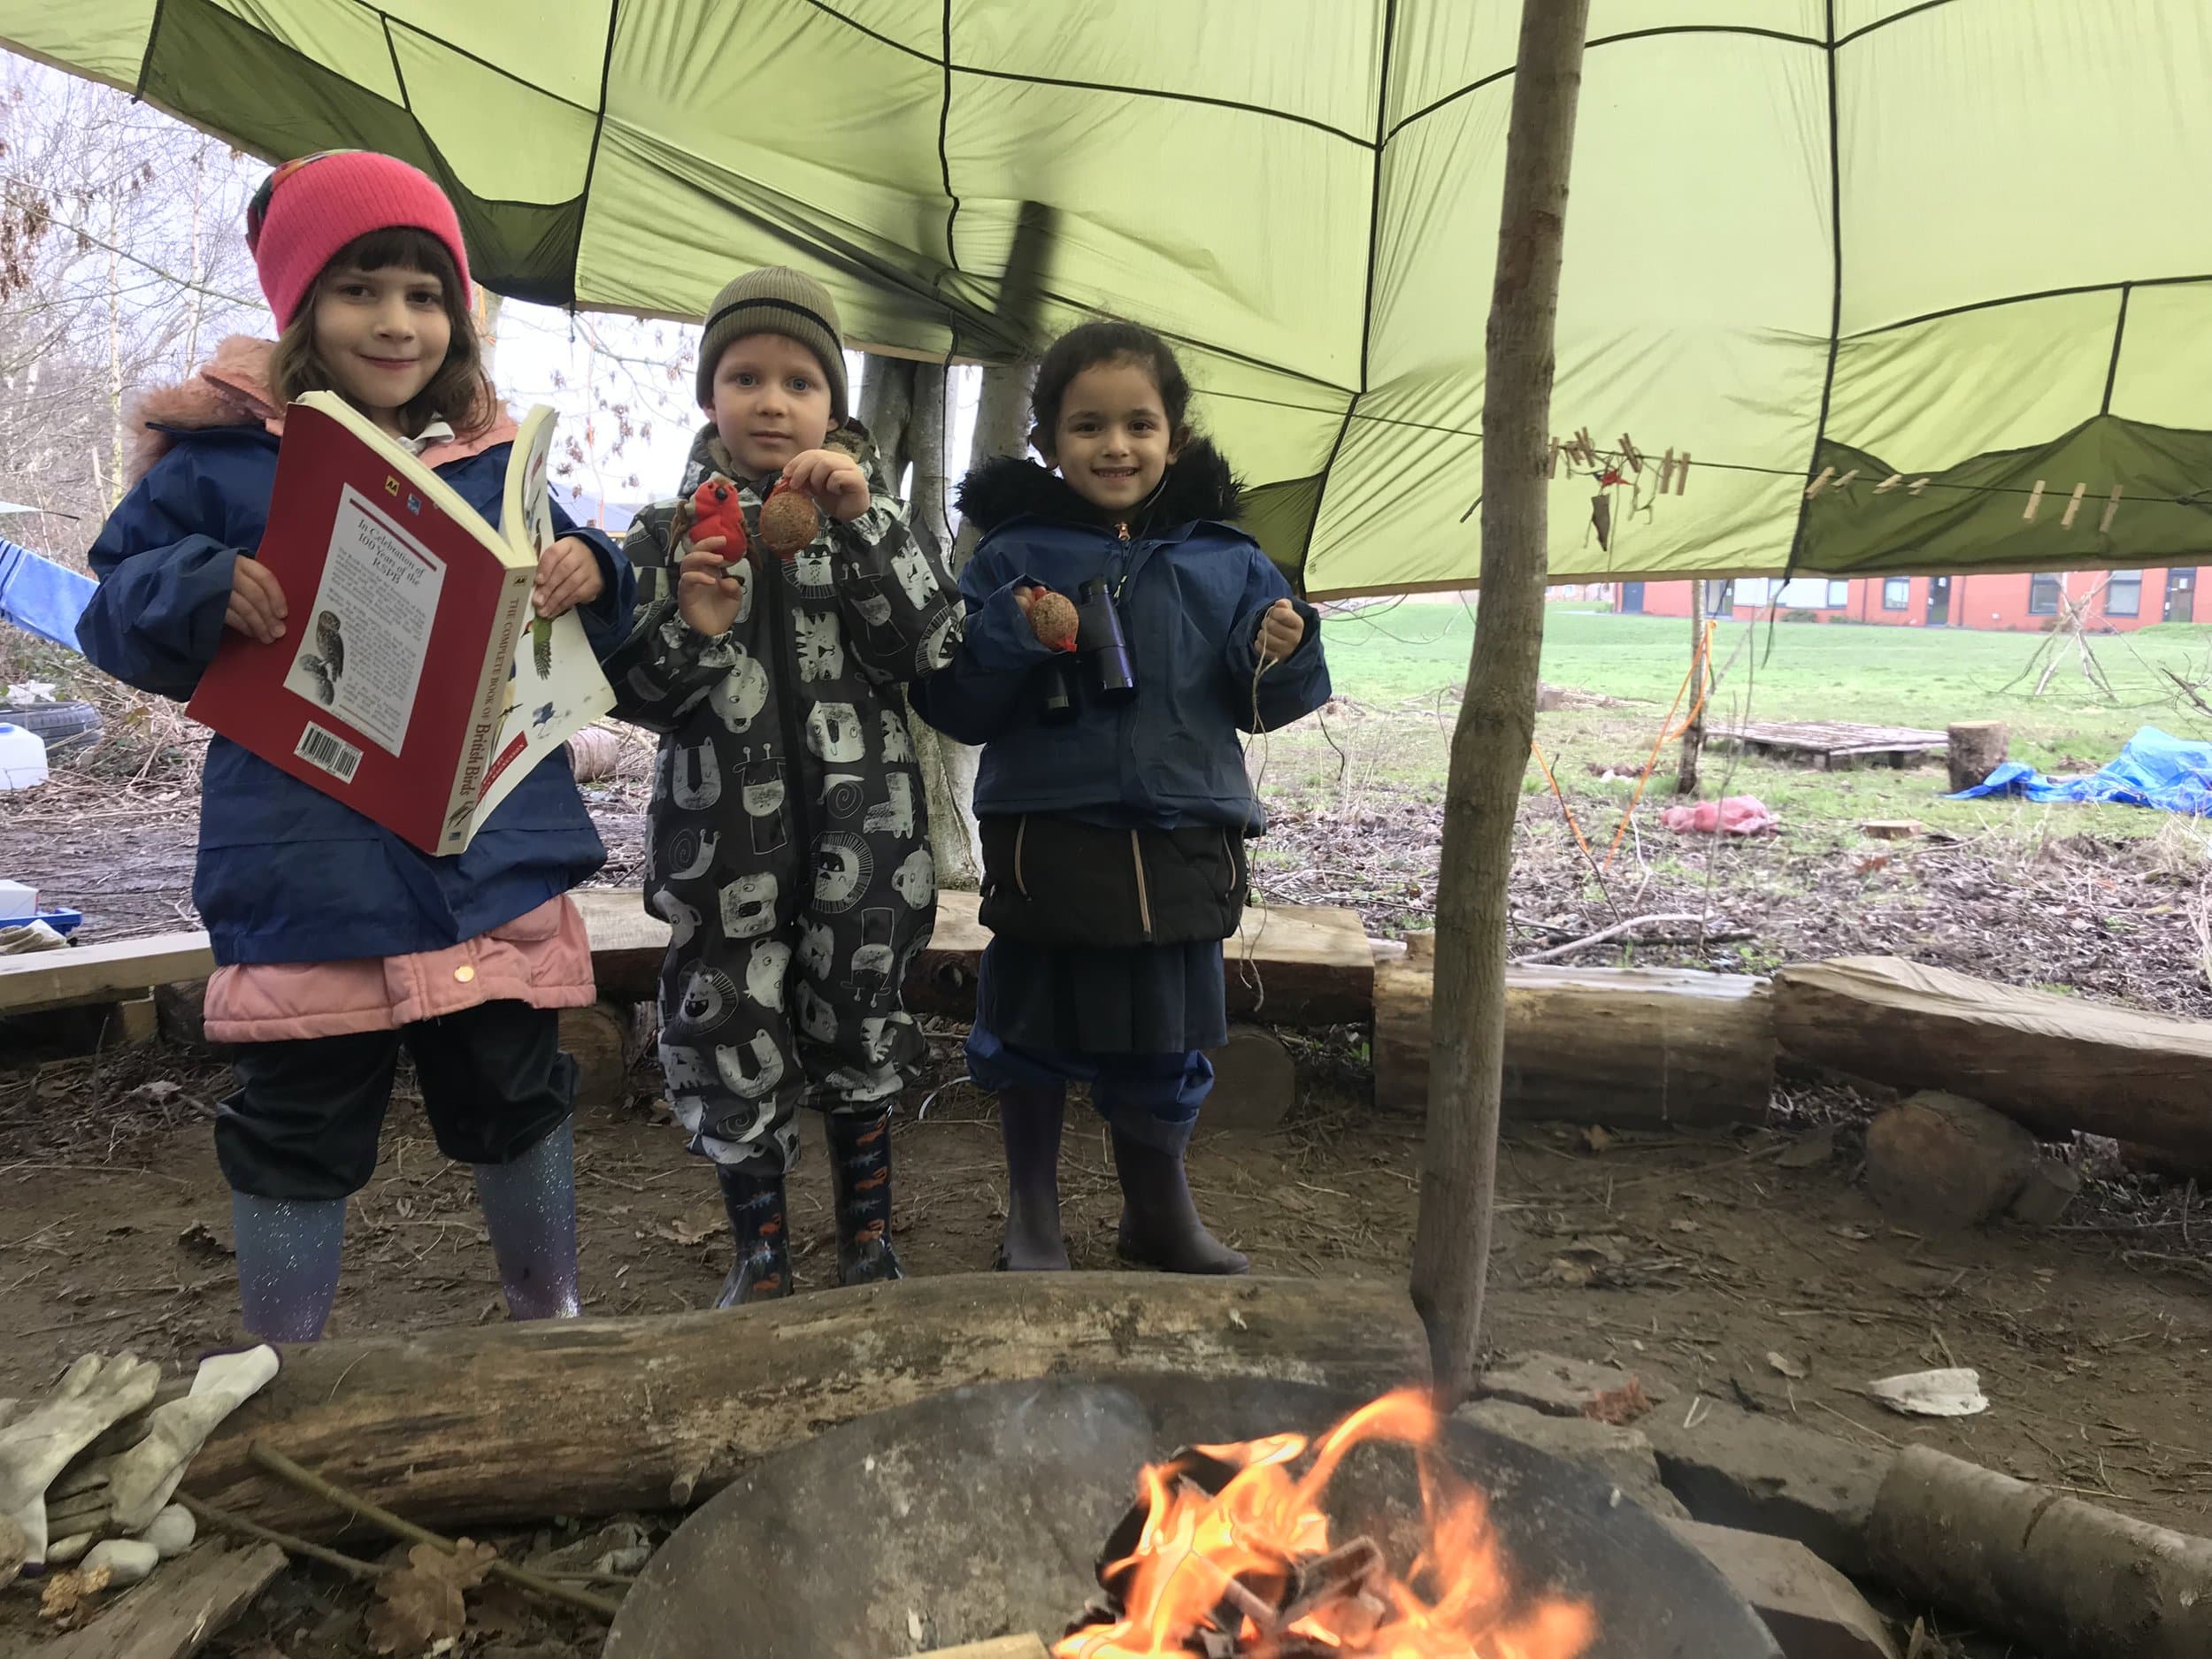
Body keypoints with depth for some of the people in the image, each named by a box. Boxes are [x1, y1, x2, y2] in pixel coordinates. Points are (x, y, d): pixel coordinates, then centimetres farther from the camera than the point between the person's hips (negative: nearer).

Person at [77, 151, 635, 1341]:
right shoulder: (219, 455, 0)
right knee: (298, 1133, 10)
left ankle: (551, 1322, 39)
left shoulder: (496, 461, 7)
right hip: (307, 871, -2)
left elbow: (573, 630, 13)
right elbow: (116, 612, 2)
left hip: (493, 856, 2)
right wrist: (202, 591, -19)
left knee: (516, 1102, 15)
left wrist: (588, 575, -10)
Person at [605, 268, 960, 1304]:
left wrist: (863, 525, -19)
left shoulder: (869, 517, 4)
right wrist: (690, 629, -20)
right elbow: (634, 693, 0)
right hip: (724, 841, 0)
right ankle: (760, 1260, 27)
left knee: (858, 1034, 12)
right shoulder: (672, 534, 2)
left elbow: (927, 648, -9)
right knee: (733, 1047, 5)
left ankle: (868, 1243, 34)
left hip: (858, 837, 1)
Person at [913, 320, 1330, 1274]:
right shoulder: (1012, 555, 0)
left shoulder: (1224, 561, 5)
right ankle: (1032, 1213, 36)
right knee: (1033, 1032, 12)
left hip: (1180, 850, 2)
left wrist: (1284, 655, -12)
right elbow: (954, 707, -3)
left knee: (1167, 1043, 13)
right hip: (1045, 843, -1)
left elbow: (1264, 705, 8)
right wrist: (1014, 634, -18)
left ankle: (1159, 1212, 39)